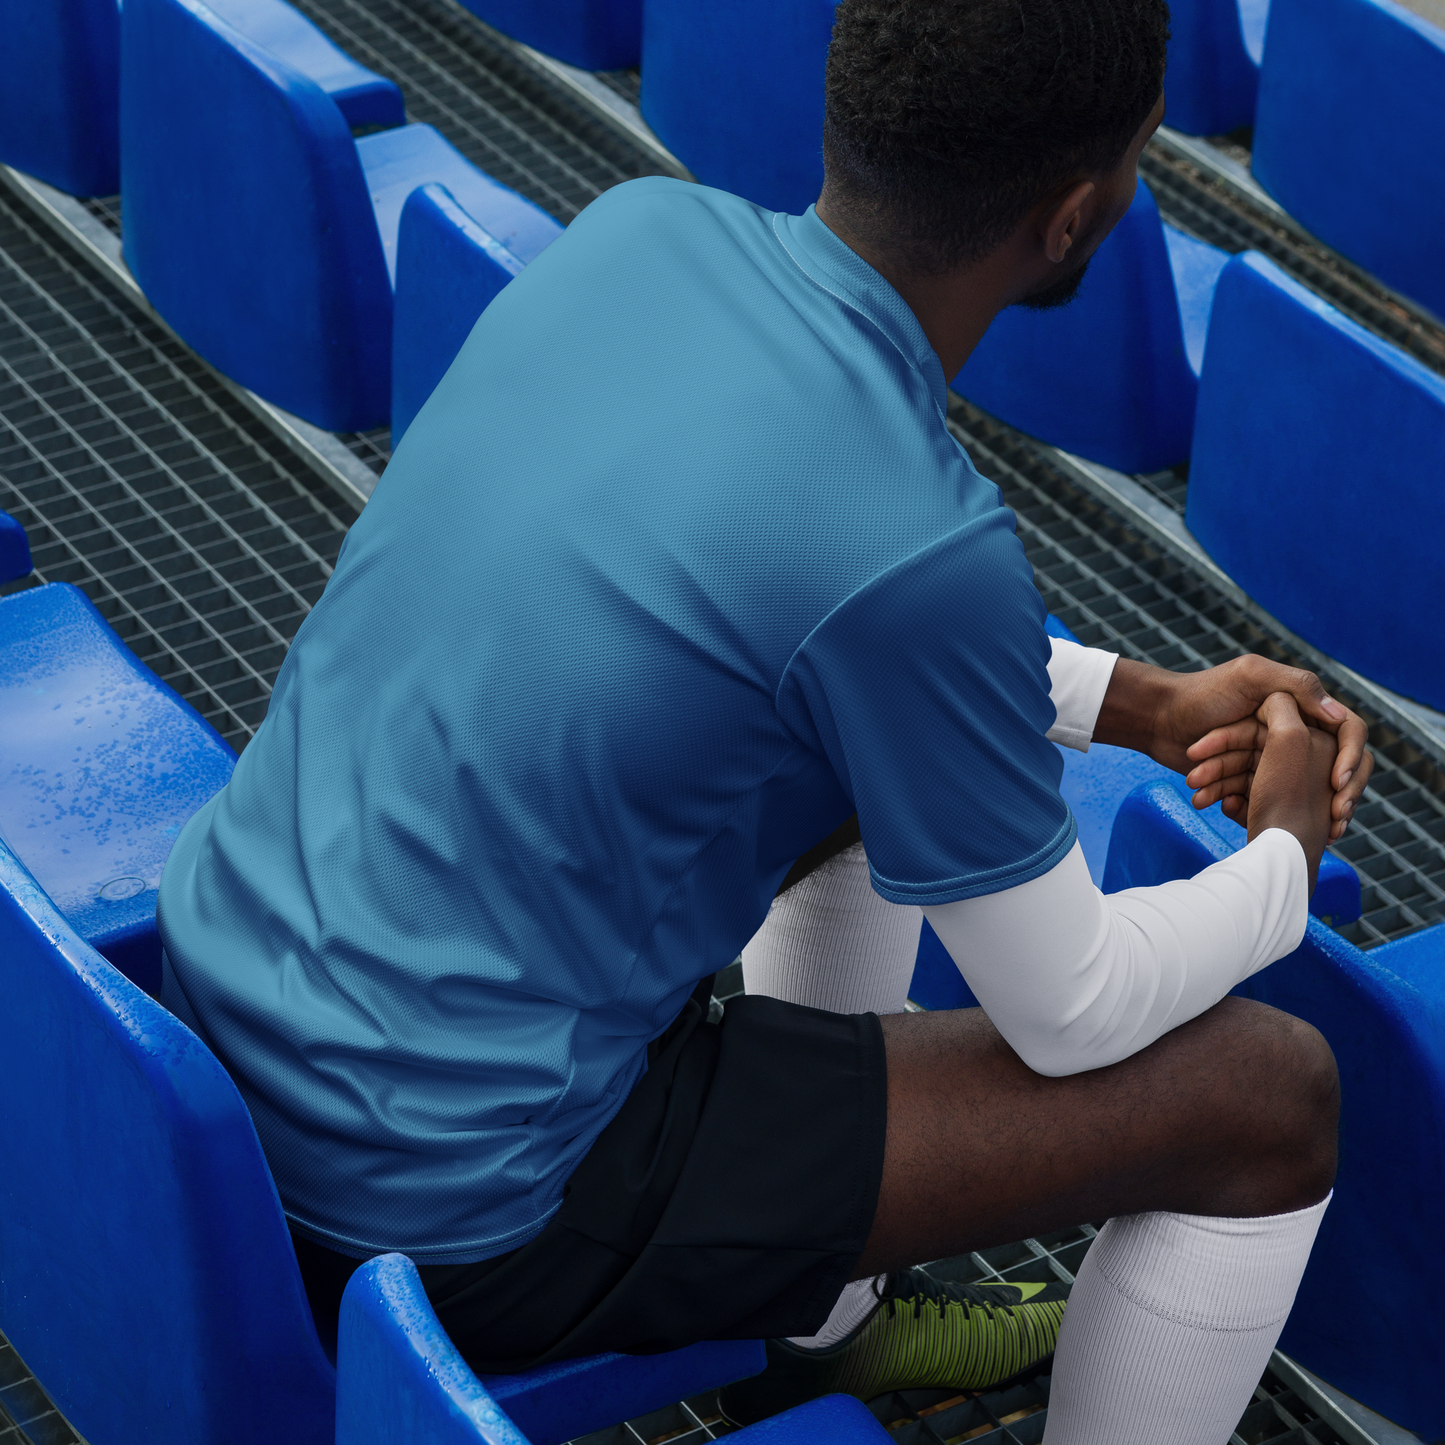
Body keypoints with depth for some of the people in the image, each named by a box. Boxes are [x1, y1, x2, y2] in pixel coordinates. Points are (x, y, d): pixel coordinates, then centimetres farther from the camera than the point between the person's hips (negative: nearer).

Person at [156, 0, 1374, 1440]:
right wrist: (1286, 857, 10)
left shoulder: (640, 227, -4)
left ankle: (825, 1323, 43)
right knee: (1273, 1090, -2)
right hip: (463, 1200, -8)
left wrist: (1152, 707, 15)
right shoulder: (914, 547, -26)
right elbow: (1073, 1014, -10)